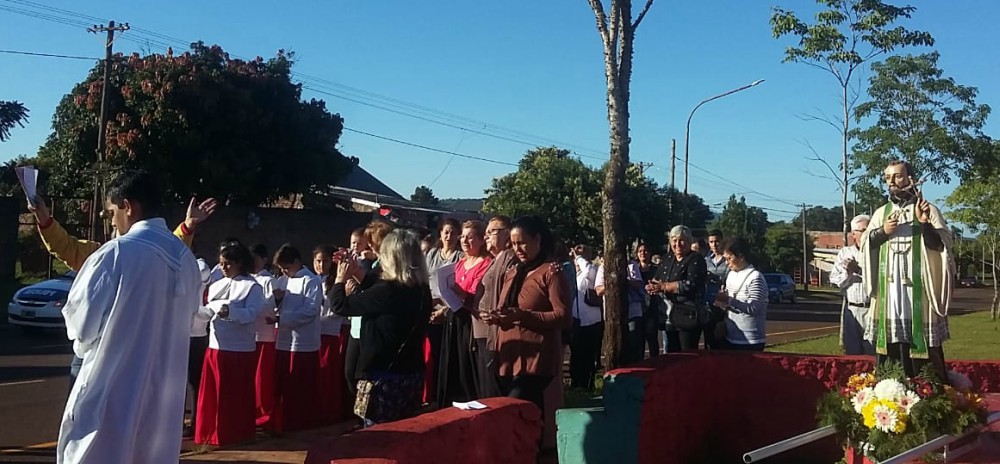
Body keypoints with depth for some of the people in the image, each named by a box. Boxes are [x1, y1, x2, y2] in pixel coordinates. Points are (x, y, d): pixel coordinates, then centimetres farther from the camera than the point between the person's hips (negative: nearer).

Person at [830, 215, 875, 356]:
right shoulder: (844, 253, 14)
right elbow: (834, 280, 10)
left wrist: (860, 271, -14)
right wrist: (848, 273, -6)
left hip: (872, 309, -3)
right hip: (851, 310, 3)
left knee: (872, 353, -5)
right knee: (852, 352, 6)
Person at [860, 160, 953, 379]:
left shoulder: (929, 210, 3)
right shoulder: (881, 212, 15)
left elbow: (943, 244, -7)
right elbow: (864, 244, 11)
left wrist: (925, 223, -23)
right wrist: (882, 232, -6)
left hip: (918, 288, -3)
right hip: (889, 289, 3)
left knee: (922, 342, -5)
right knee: (890, 342, 2)